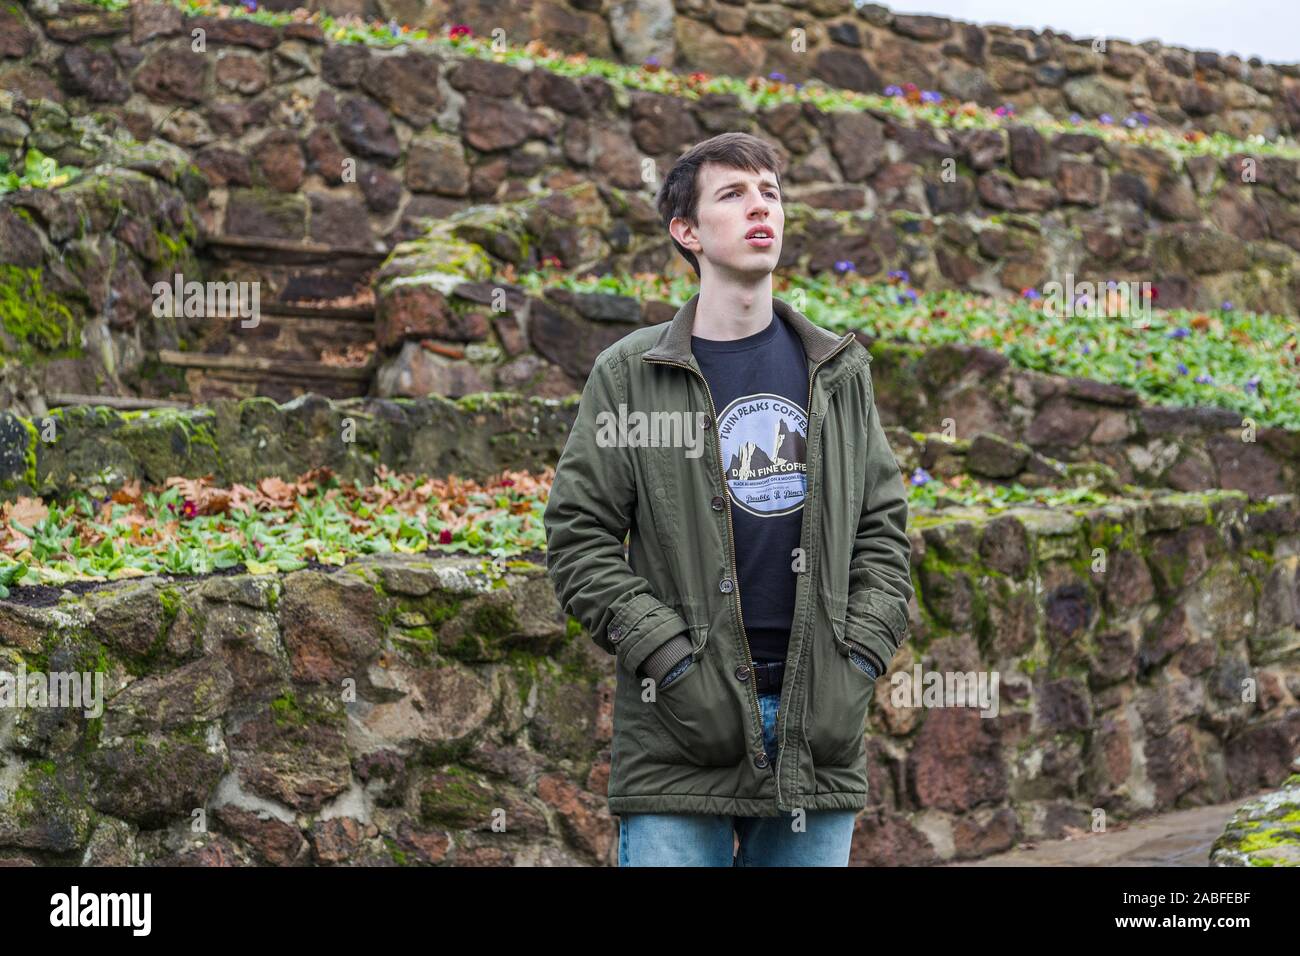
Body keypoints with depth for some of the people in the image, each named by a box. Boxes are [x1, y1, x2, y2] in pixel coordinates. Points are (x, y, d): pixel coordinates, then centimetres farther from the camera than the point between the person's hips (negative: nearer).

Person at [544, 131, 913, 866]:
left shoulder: (840, 371, 13)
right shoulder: (630, 374, 2)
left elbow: (883, 528, 13)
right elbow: (580, 538, -2)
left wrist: (860, 658, -1)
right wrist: (671, 661, -11)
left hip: (820, 729, 3)